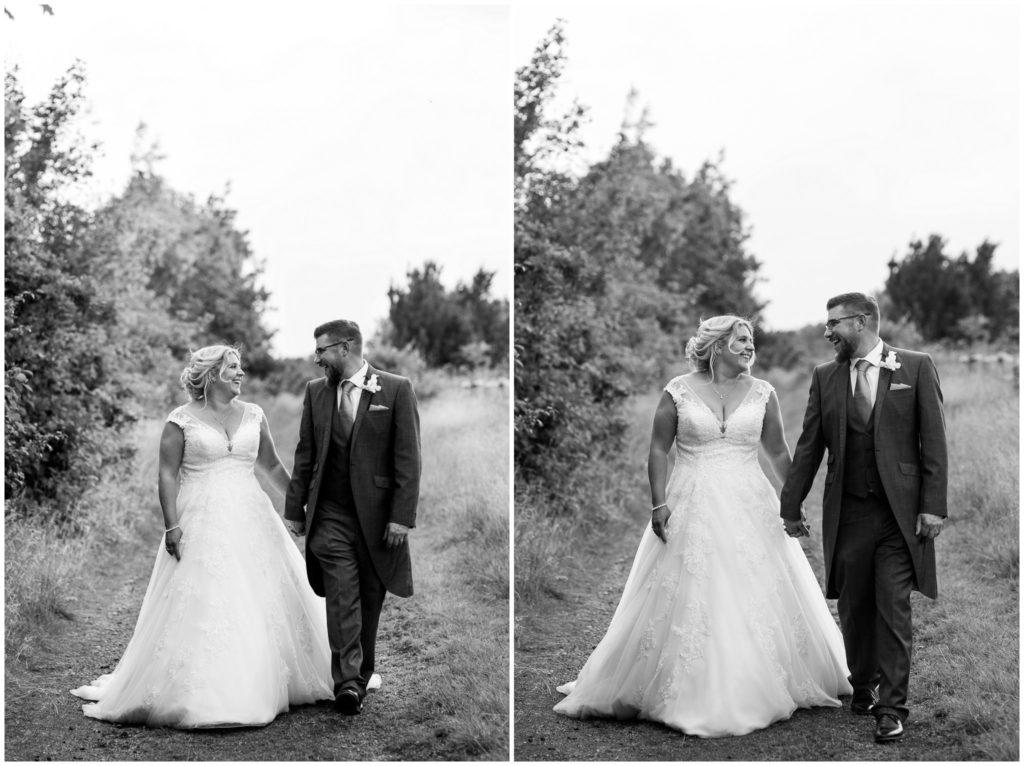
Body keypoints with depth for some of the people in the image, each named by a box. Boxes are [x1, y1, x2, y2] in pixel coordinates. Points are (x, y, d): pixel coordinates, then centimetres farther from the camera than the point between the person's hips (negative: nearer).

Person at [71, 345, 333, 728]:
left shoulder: (253, 415, 9)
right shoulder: (181, 420, -3)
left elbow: (272, 466, 18)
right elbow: (167, 475, -6)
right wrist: (172, 525, -14)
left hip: (251, 520, 5)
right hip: (201, 521, -4)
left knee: (265, 600, 6)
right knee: (201, 605, -6)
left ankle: (264, 685, 20)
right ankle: (199, 693, 2)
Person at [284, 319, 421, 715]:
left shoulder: (396, 389, -3)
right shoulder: (316, 390, 8)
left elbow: (407, 458, -5)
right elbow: (305, 455, 12)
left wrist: (402, 516, -11)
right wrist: (295, 509, 9)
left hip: (377, 515, -1)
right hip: (329, 515, 2)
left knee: (370, 598, 8)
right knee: (342, 597, -10)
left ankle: (362, 673, 23)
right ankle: (348, 679, -13)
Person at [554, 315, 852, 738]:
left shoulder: (763, 394, 5)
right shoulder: (678, 392, -2)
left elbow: (779, 453, 11)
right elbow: (658, 450, -2)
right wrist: (659, 503, -10)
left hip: (750, 509, 3)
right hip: (692, 509, -2)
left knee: (759, 597, 4)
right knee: (687, 601, -1)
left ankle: (760, 690, 19)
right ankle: (689, 695, 9)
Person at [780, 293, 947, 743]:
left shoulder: (916, 368, 0)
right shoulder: (825, 377, 8)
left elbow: (933, 440, -2)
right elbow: (809, 445, 10)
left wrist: (933, 505, -8)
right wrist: (791, 506, 8)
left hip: (899, 511, -3)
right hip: (846, 512, 3)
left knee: (893, 609, -5)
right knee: (854, 609, 9)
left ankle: (891, 707, 1)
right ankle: (863, 689, 27)